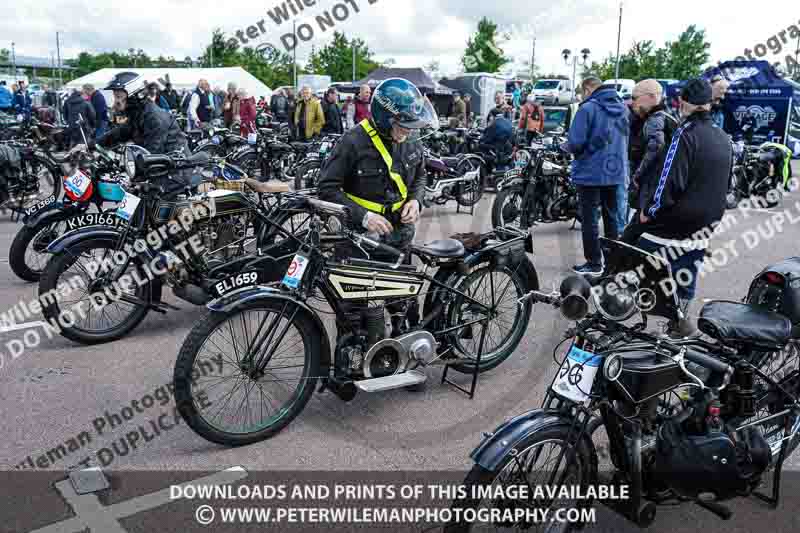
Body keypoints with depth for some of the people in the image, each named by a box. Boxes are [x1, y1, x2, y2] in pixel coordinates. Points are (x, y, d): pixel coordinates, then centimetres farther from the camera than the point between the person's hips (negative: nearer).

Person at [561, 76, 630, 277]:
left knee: (589, 218, 3)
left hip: (591, 173, -6)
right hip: (616, 172, 7)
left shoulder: (588, 108, -14)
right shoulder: (622, 108, 8)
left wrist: (566, 146, 1)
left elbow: (576, 143, -19)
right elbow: (624, 139, 16)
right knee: (611, 216, 16)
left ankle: (594, 263, 6)